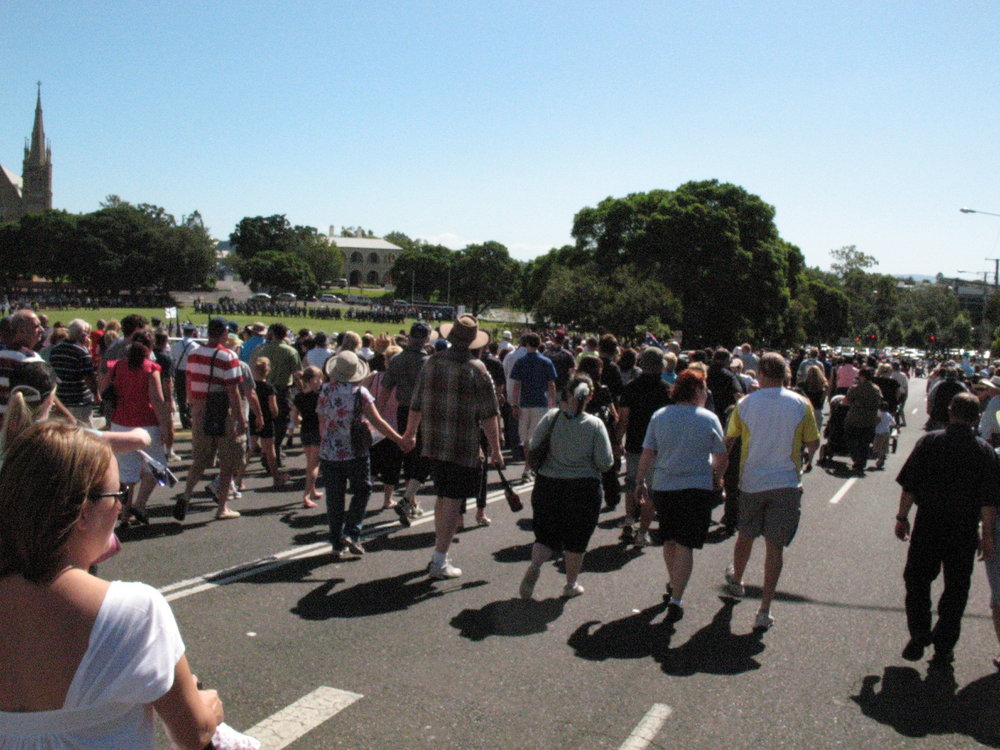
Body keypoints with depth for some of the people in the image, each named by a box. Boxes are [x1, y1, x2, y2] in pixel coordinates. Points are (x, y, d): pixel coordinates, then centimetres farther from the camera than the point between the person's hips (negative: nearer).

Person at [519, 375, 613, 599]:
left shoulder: (550, 418, -5)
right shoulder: (595, 424, -8)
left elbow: (532, 449, -2)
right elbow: (605, 463, -9)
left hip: (547, 485, 1)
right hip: (583, 489, -1)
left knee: (546, 534, 13)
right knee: (576, 539, 14)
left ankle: (535, 564, -12)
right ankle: (571, 584, 23)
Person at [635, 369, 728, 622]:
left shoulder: (659, 416, 1)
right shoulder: (709, 419, -5)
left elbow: (647, 454, 0)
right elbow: (722, 458, 1)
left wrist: (640, 481, 11)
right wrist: (717, 478, 19)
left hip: (662, 487, 3)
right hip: (697, 487, -3)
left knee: (669, 539, 20)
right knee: (685, 544, -1)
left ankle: (673, 585, 38)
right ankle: (676, 599, -4)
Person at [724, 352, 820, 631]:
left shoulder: (745, 404, -3)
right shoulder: (801, 404, -5)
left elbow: (728, 441, 4)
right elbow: (813, 444, 0)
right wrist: (806, 457, 23)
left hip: (751, 482, 1)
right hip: (786, 483, -1)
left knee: (745, 536, 22)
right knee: (775, 546, 3)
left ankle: (736, 580, 46)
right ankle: (765, 610, 3)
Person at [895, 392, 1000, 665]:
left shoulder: (930, 441, -4)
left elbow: (909, 486, -4)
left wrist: (902, 517, 4)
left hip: (929, 522, -1)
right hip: (965, 529, 1)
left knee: (917, 581, 13)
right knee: (956, 587, 11)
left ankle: (919, 635, 6)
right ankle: (943, 647, 15)